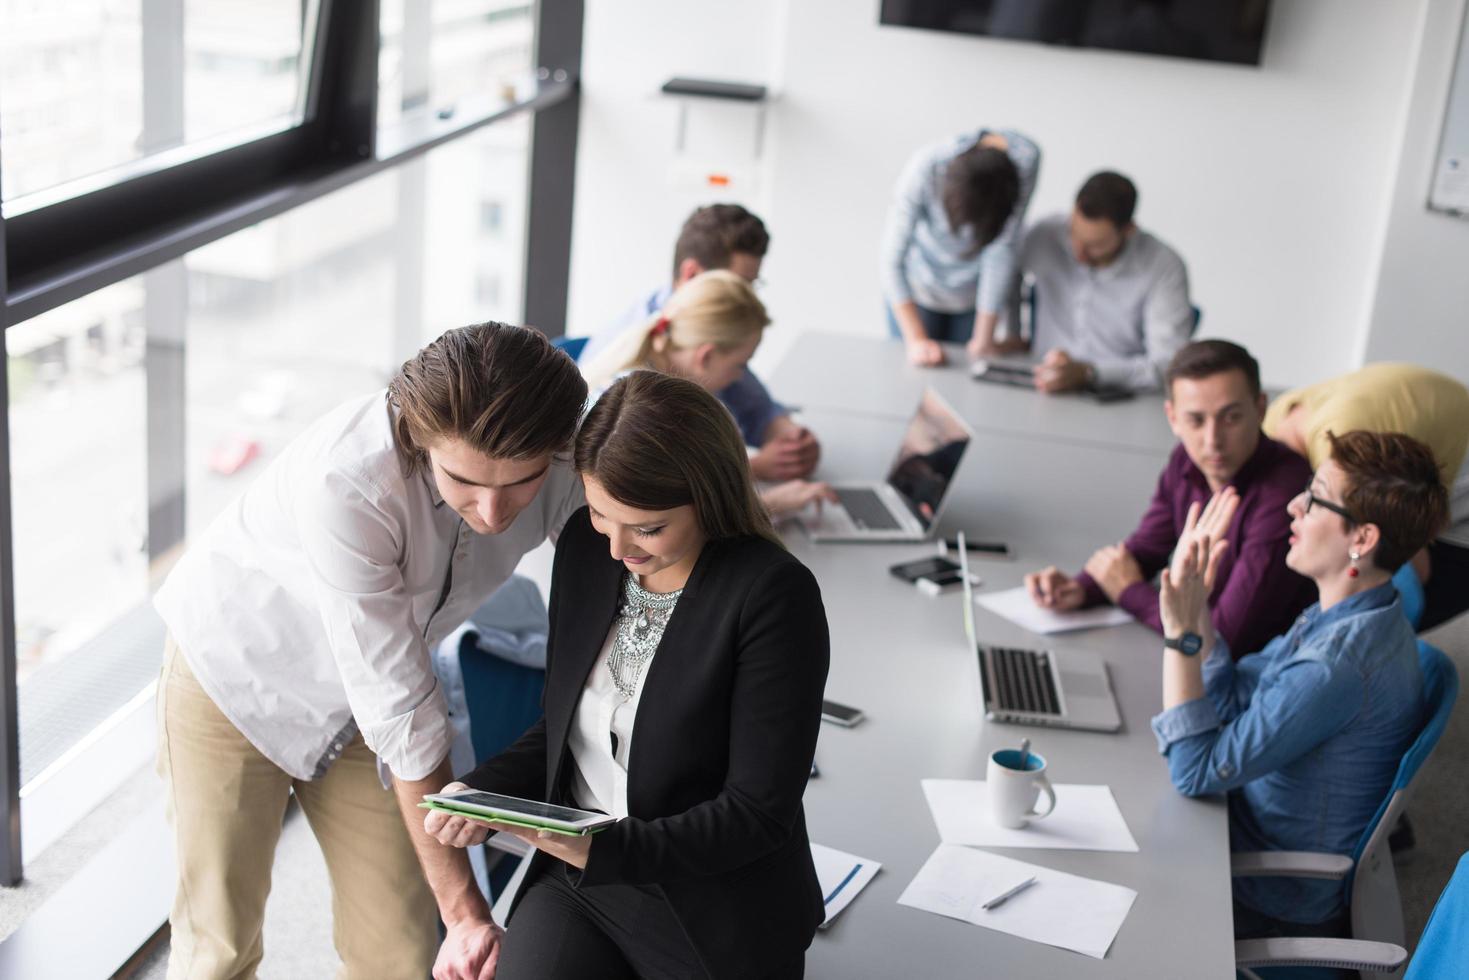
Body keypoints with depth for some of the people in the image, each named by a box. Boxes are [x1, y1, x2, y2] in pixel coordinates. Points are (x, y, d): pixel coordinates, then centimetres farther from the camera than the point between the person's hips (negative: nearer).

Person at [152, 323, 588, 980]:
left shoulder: (567, 462, -25)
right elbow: (397, 705, -35)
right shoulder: (344, 481, -39)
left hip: (358, 702, 4)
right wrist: (464, 908, -30)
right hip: (236, 671, -4)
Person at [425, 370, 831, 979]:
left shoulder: (773, 594, -18)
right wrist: (482, 792, -6)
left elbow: (759, 811, -18)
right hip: (577, 880, 4)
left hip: (713, 923, -3)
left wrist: (607, 849, -27)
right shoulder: (585, 546, 0)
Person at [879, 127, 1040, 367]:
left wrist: (983, 338, -20)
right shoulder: (924, 168, -35)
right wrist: (916, 340, -34)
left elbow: (1002, 252, -25)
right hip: (919, 285, -1)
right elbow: (892, 259, -32)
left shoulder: (1025, 158, -31)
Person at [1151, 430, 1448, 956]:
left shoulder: (1336, 667, -33)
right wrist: (1196, 604, -6)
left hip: (1279, 907, -9)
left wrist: (1181, 634, -30)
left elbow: (1195, 773, -27)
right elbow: (1228, 700, 6)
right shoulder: (1358, 618, -1)